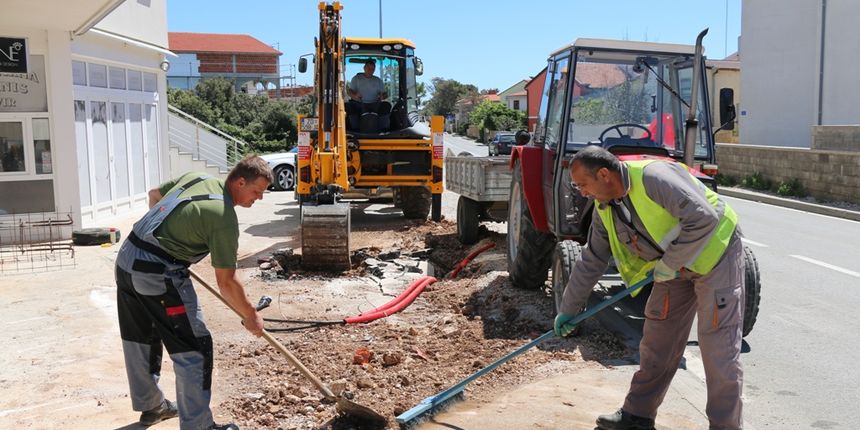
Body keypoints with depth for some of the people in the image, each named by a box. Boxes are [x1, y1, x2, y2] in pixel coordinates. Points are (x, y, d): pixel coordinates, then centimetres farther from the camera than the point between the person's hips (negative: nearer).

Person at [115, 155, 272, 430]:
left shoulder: (195, 178, 8)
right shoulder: (224, 218, -15)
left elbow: (154, 194, 27)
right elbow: (226, 282, -11)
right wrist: (251, 316, 2)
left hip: (127, 258, 10)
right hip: (158, 273, -9)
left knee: (141, 340, 22)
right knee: (194, 348, 0)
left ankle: (150, 406, 40)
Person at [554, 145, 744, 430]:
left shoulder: (653, 176, -28)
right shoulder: (605, 210, -2)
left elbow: (703, 217, -31)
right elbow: (591, 262, 7)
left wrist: (669, 263, -23)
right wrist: (568, 309, 9)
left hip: (716, 252, -8)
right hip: (673, 267, 8)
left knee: (719, 348, -5)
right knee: (656, 341, 10)